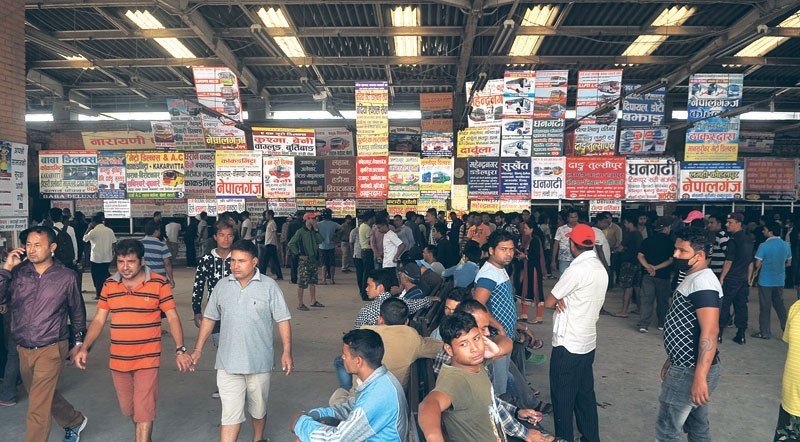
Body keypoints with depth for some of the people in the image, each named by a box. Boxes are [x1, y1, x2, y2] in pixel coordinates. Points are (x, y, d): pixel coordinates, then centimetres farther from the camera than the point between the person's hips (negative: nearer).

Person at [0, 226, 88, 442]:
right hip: (24, 349, 4)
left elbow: (77, 311, 5)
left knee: (38, 407, -6)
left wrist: (79, 342, 11)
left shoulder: (66, 276, -8)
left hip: (51, 349, -4)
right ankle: (75, 421, 47)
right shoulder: (17, 272, -3)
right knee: (46, 396, 23)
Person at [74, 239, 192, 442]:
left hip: (147, 359, -4)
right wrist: (84, 348, -5)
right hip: (118, 361, 5)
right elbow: (98, 320, 7)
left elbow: (172, 317, -7)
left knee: (144, 412, -4)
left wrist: (180, 350, -15)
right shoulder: (109, 285, 3)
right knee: (127, 409, 19)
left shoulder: (158, 283, -9)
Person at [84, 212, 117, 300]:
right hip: (107, 257, 4)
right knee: (105, 273, 17)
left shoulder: (93, 231, -12)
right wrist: (112, 254, 15)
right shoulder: (110, 231, 1)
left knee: (97, 276, 8)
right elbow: (113, 244, 4)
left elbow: (84, 238, 1)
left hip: (96, 257, -4)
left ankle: (98, 294, 13)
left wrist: (89, 228, 6)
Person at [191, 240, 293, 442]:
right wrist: (198, 350, 9)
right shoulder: (221, 286, 2)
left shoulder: (269, 286, -6)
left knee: (258, 410, 17)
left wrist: (287, 352, -12)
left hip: (259, 362, -1)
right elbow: (209, 319, 11)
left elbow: (283, 320, -5)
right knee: (230, 414, -2)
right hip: (228, 364, 1)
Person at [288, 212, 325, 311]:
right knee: (302, 283, -3)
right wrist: (299, 254, -15)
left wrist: (316, 229, -5)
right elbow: (291, 244, -14)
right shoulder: (301, 232, -10)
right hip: (304, 260, -7)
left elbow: (320, 241, -2)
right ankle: (300, 304, 3)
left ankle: (313, 301, 26)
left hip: (313, 260, 7)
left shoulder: (313, 231, 10)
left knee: (313, 281, 15)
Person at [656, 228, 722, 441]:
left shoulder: (702, 282, -20)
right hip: (688, 366, 10)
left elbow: (709, 332, -28)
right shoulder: (694, 279, 13)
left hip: (691, 371, -10)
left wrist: (700, 377, -31)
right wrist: (671, 360, 23)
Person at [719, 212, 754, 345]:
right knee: (741, 306, 10)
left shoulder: (733, 240, -14)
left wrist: (721, 278, -10)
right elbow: (751, 262, 15)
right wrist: (748, 279, 20)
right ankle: (741, 335, 13)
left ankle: (718, 334, 4)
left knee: (724, 305, 0)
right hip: (743, 280, 7)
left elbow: (729, 261, -15)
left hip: (731, 279, -7)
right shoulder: (749, 240, 11)